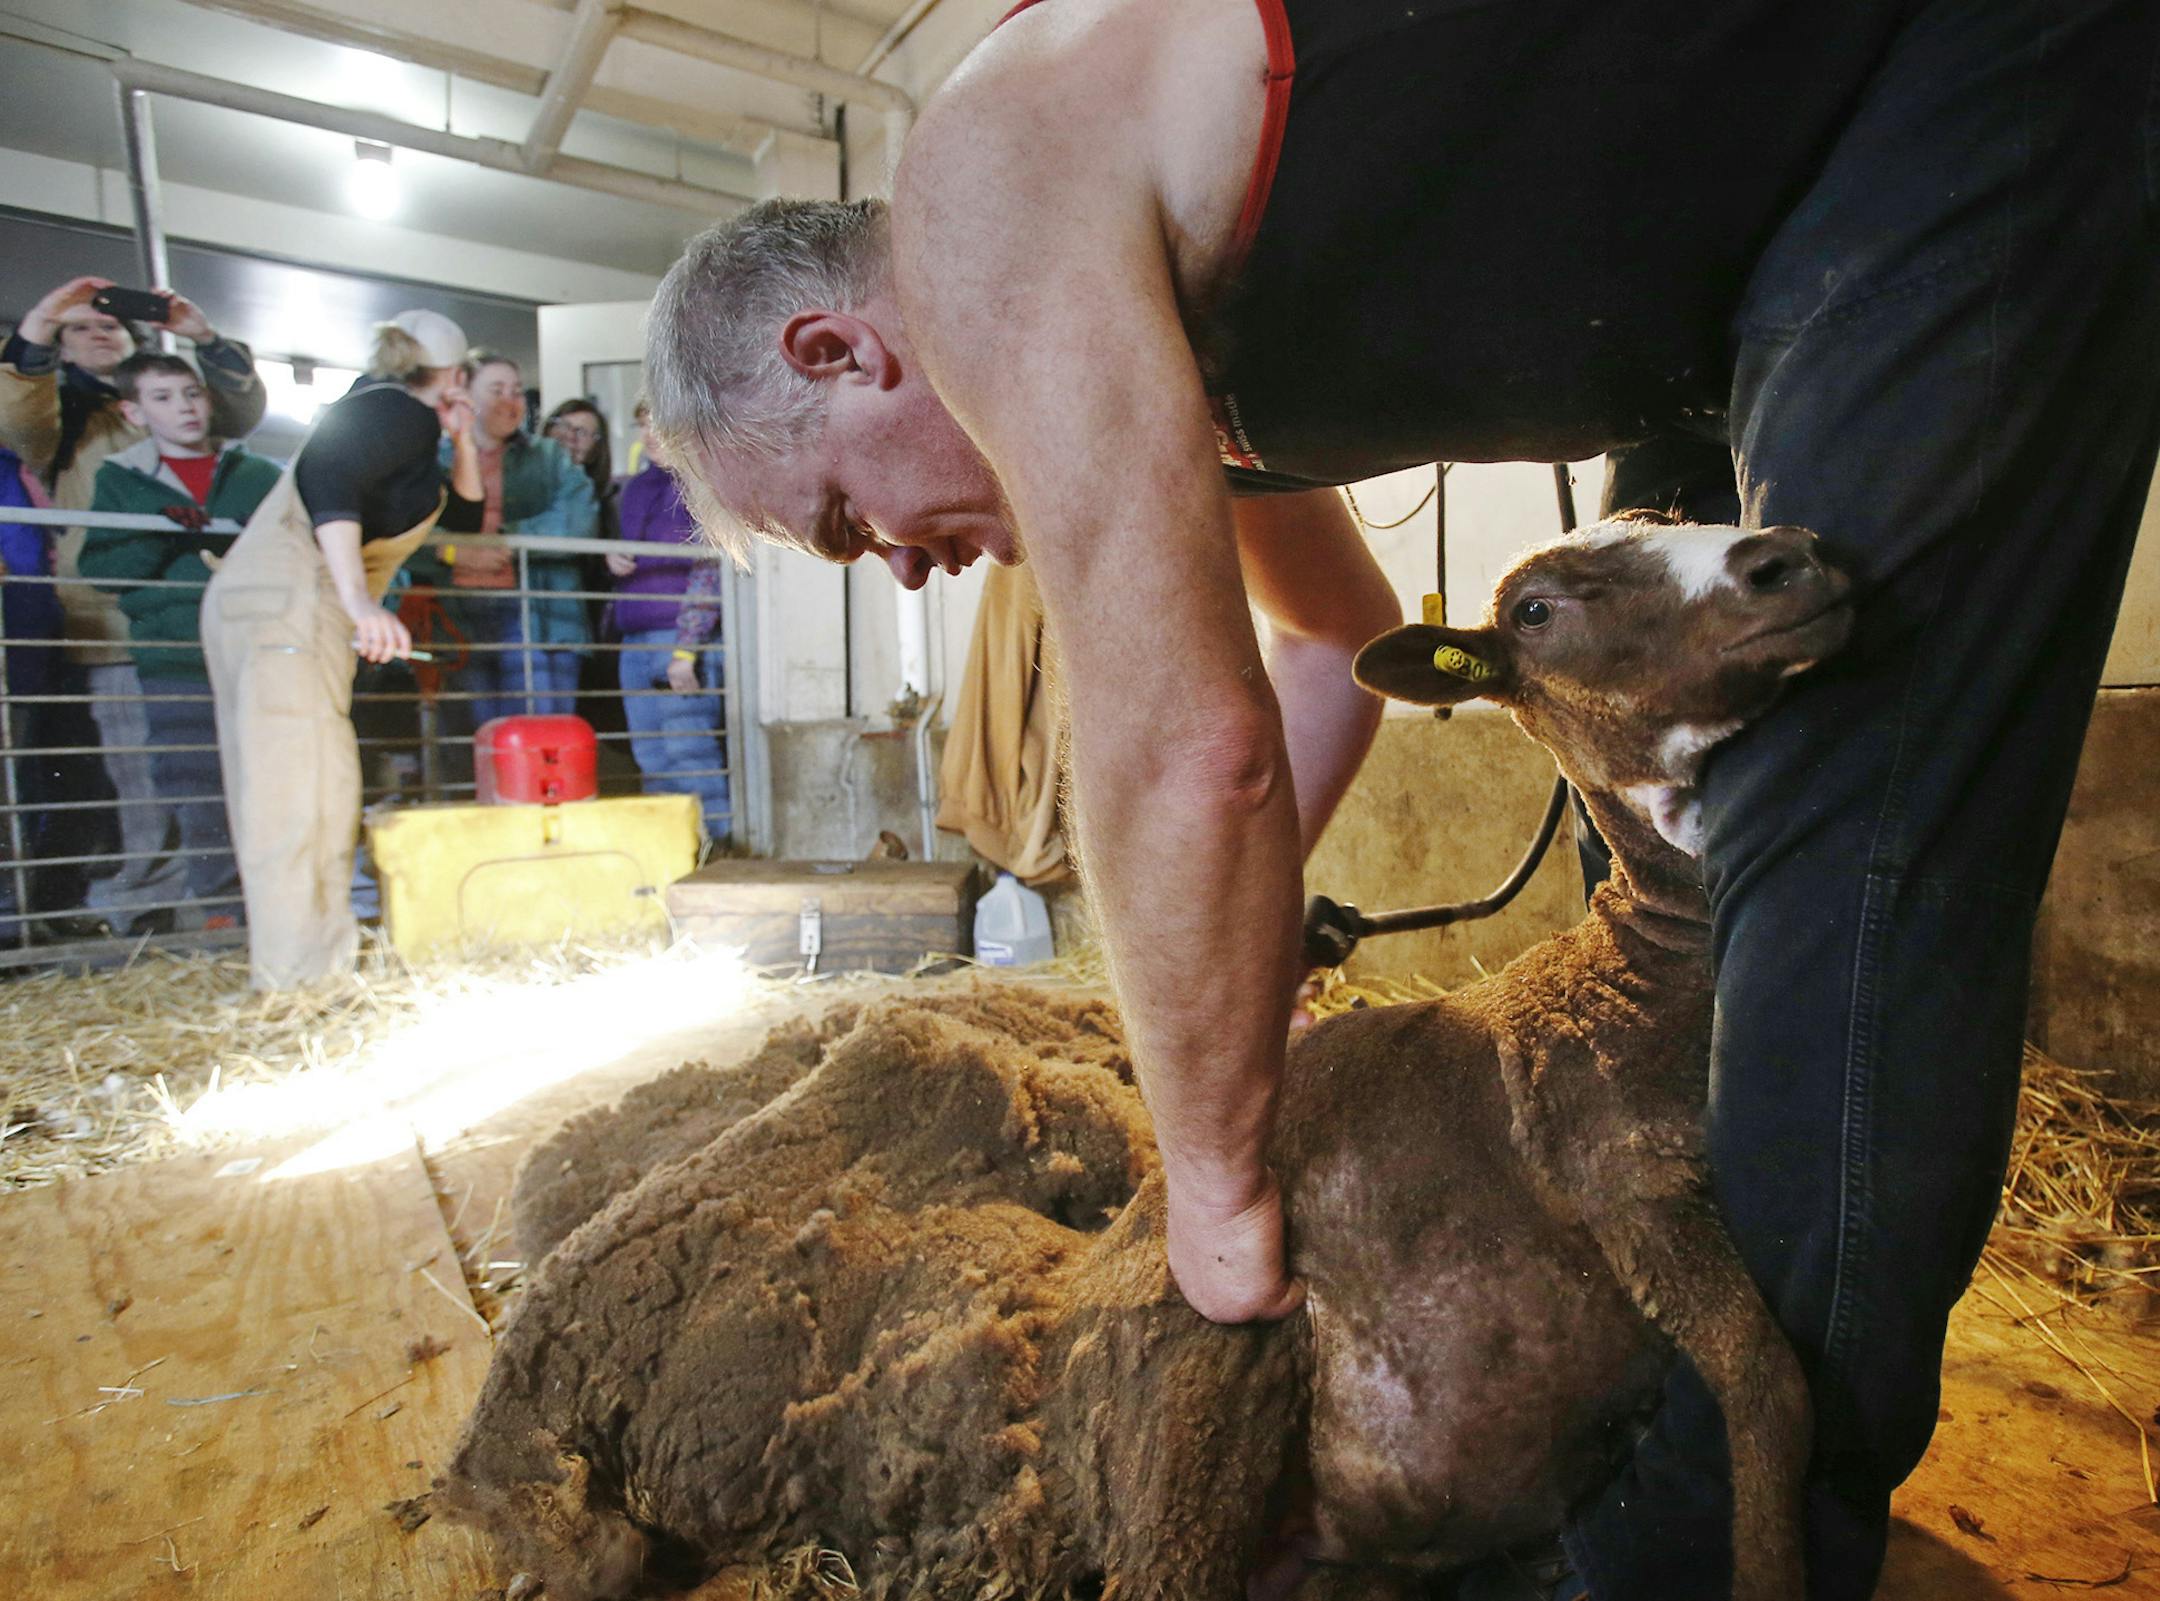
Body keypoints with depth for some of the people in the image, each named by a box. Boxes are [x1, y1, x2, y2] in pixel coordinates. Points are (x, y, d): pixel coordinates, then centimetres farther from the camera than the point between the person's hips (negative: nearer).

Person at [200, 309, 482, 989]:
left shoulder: (396, 419, 24)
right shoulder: (401, 412, -5)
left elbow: (466, 516, 31)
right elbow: (329, 482, -23)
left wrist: (464, 442, 19)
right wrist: (361, 601, -32)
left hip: (284, 612, 10)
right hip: (283, 607, -10)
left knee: (325, 788, 11)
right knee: (292, 788, -9)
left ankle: (326, 959, 17)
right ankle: (293, 972, -5)